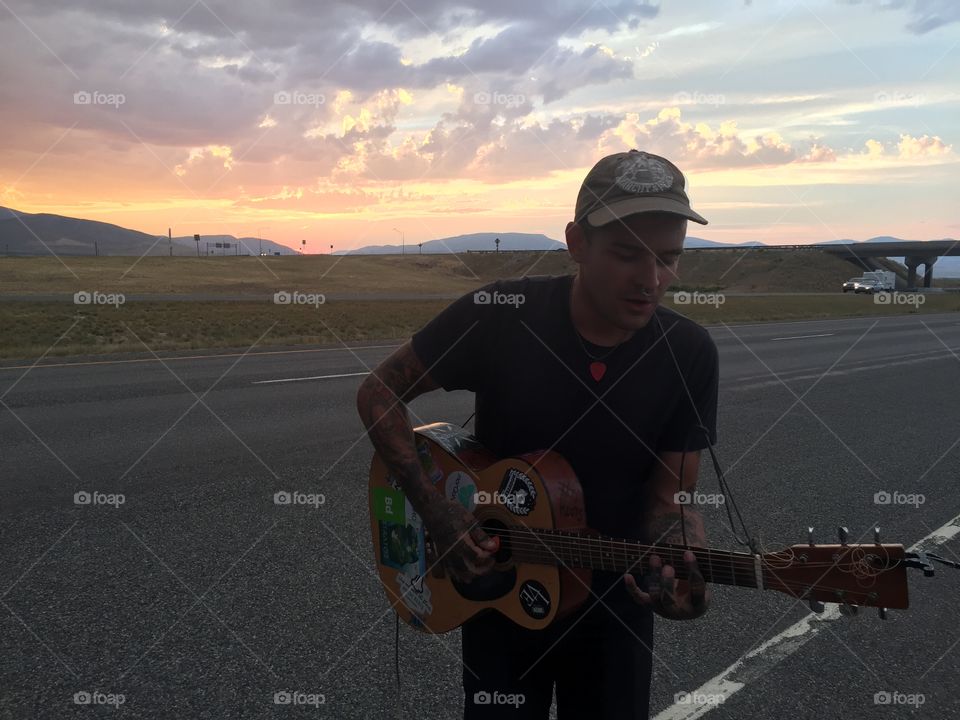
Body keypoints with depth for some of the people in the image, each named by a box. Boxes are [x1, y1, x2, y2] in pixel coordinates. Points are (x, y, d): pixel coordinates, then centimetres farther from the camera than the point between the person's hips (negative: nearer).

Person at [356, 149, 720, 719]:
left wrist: (684, 569, -33)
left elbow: (670, 500, -11)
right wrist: (434, 507, -21)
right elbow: (379, 393, -11)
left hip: (614, 600, 1)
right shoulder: (497, 317, -21)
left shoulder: (690, 355, -16)